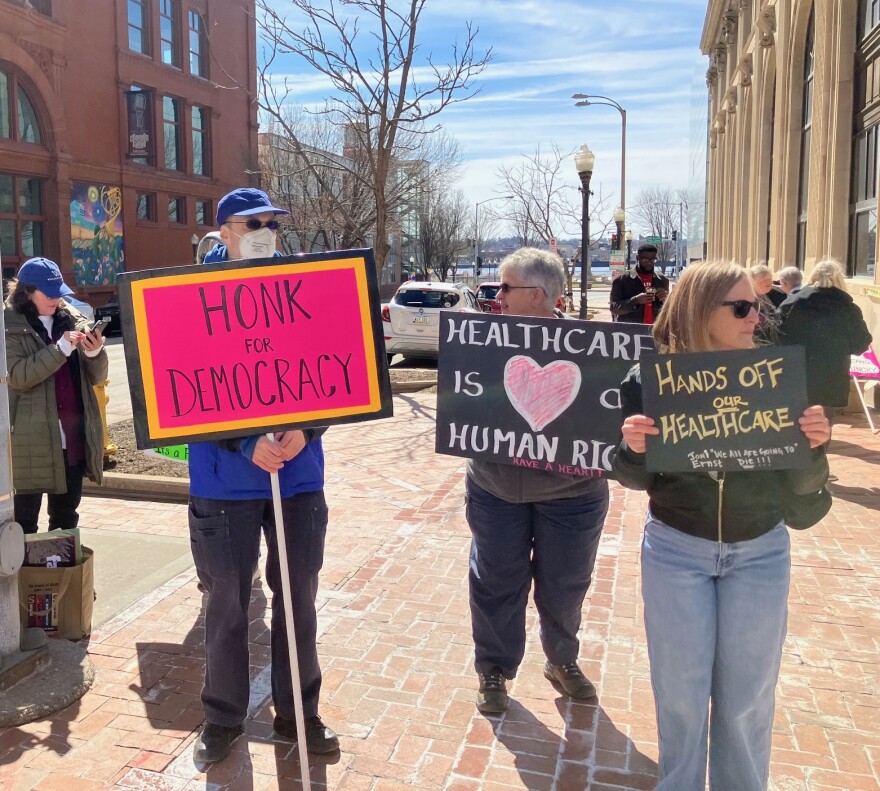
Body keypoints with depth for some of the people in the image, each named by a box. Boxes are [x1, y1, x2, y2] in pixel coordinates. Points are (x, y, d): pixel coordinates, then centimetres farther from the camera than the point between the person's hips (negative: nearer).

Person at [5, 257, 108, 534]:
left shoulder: (73, 319, 7)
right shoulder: (9, 325, -4)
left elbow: (97, 377, 8)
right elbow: (17, 376, -18)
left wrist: (95, 352, -13)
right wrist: (61, 348, -23)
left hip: (72, 436, 4)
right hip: (32, 440, -4)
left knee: (66, 515, 15)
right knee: (25, 517, 3)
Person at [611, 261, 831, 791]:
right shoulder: (650, 379, -9)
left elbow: (802, 485, -2)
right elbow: (638, 479, -3)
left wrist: (814, 446, -22)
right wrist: (632, 448, -24)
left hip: (760, 554, 1)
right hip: (676, 551, -1)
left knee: (747, 697, 12)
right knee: (680, 692, 11)